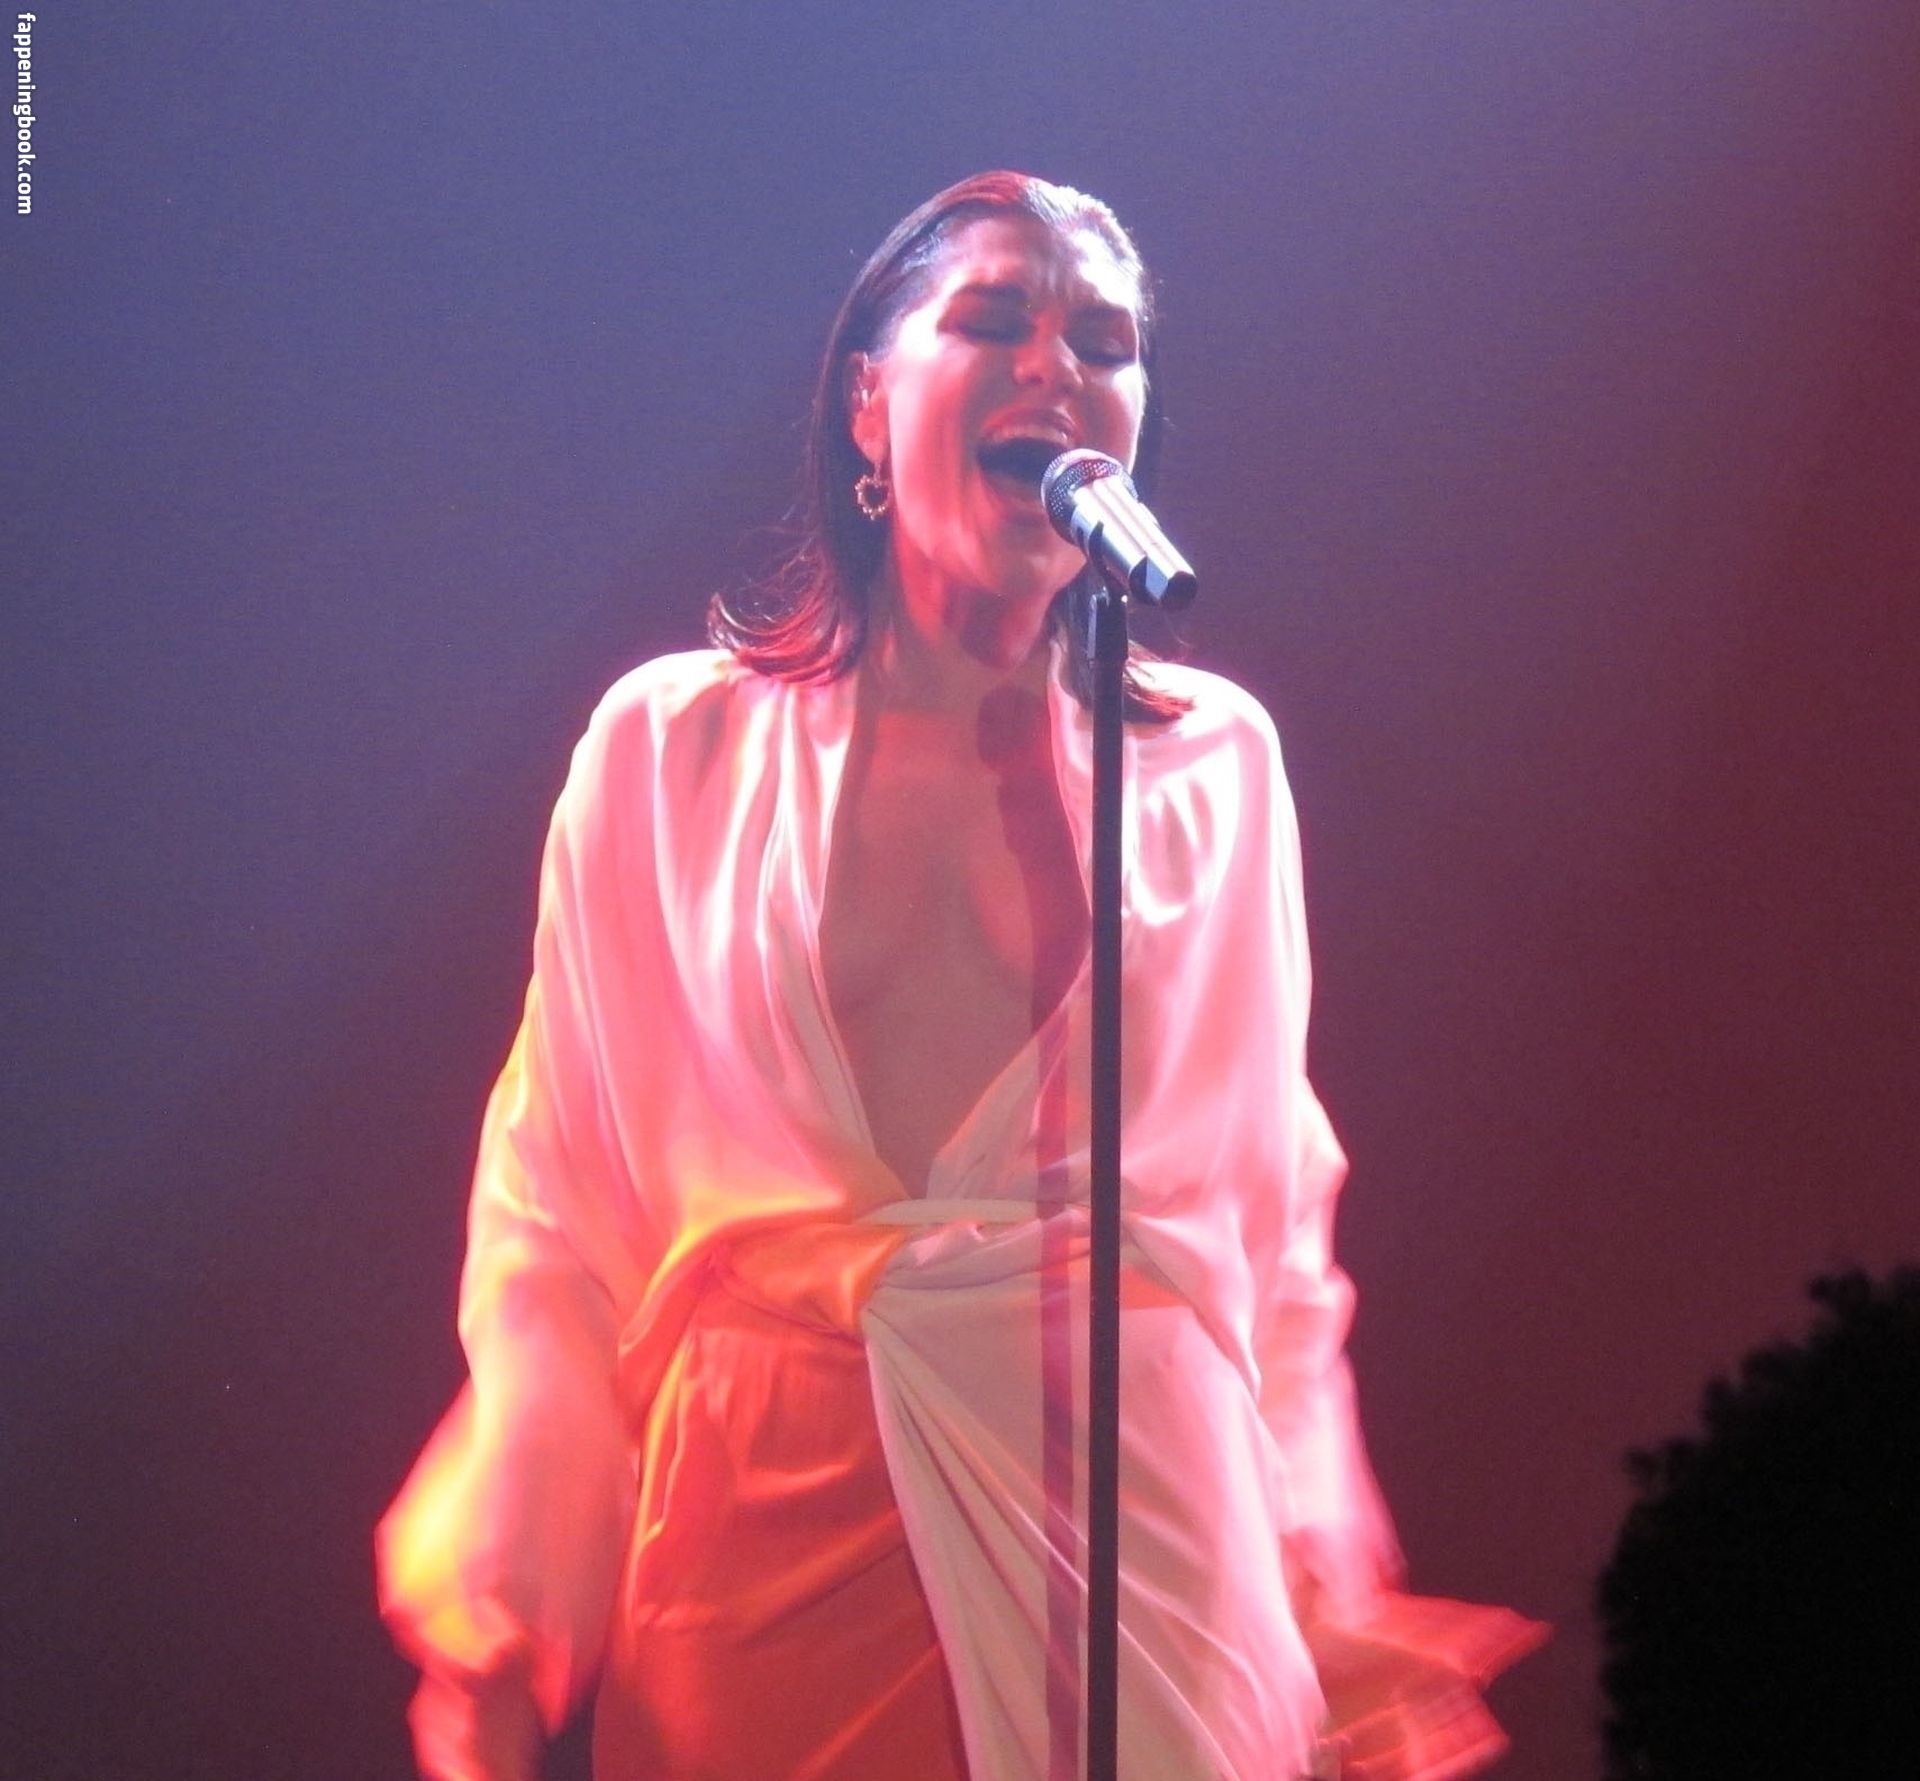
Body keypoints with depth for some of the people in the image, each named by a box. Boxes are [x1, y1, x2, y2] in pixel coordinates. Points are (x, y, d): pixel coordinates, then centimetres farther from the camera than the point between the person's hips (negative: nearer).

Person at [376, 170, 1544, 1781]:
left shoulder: (1216, 763, 6)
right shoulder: (671, 747, 3)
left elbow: (1271, 1219, 11)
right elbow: (560, 1210, 5)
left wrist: (1328, 1612, 10)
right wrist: (499, 1645, 1)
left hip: (1132, 1526, 1)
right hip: (770, 1540, 0)